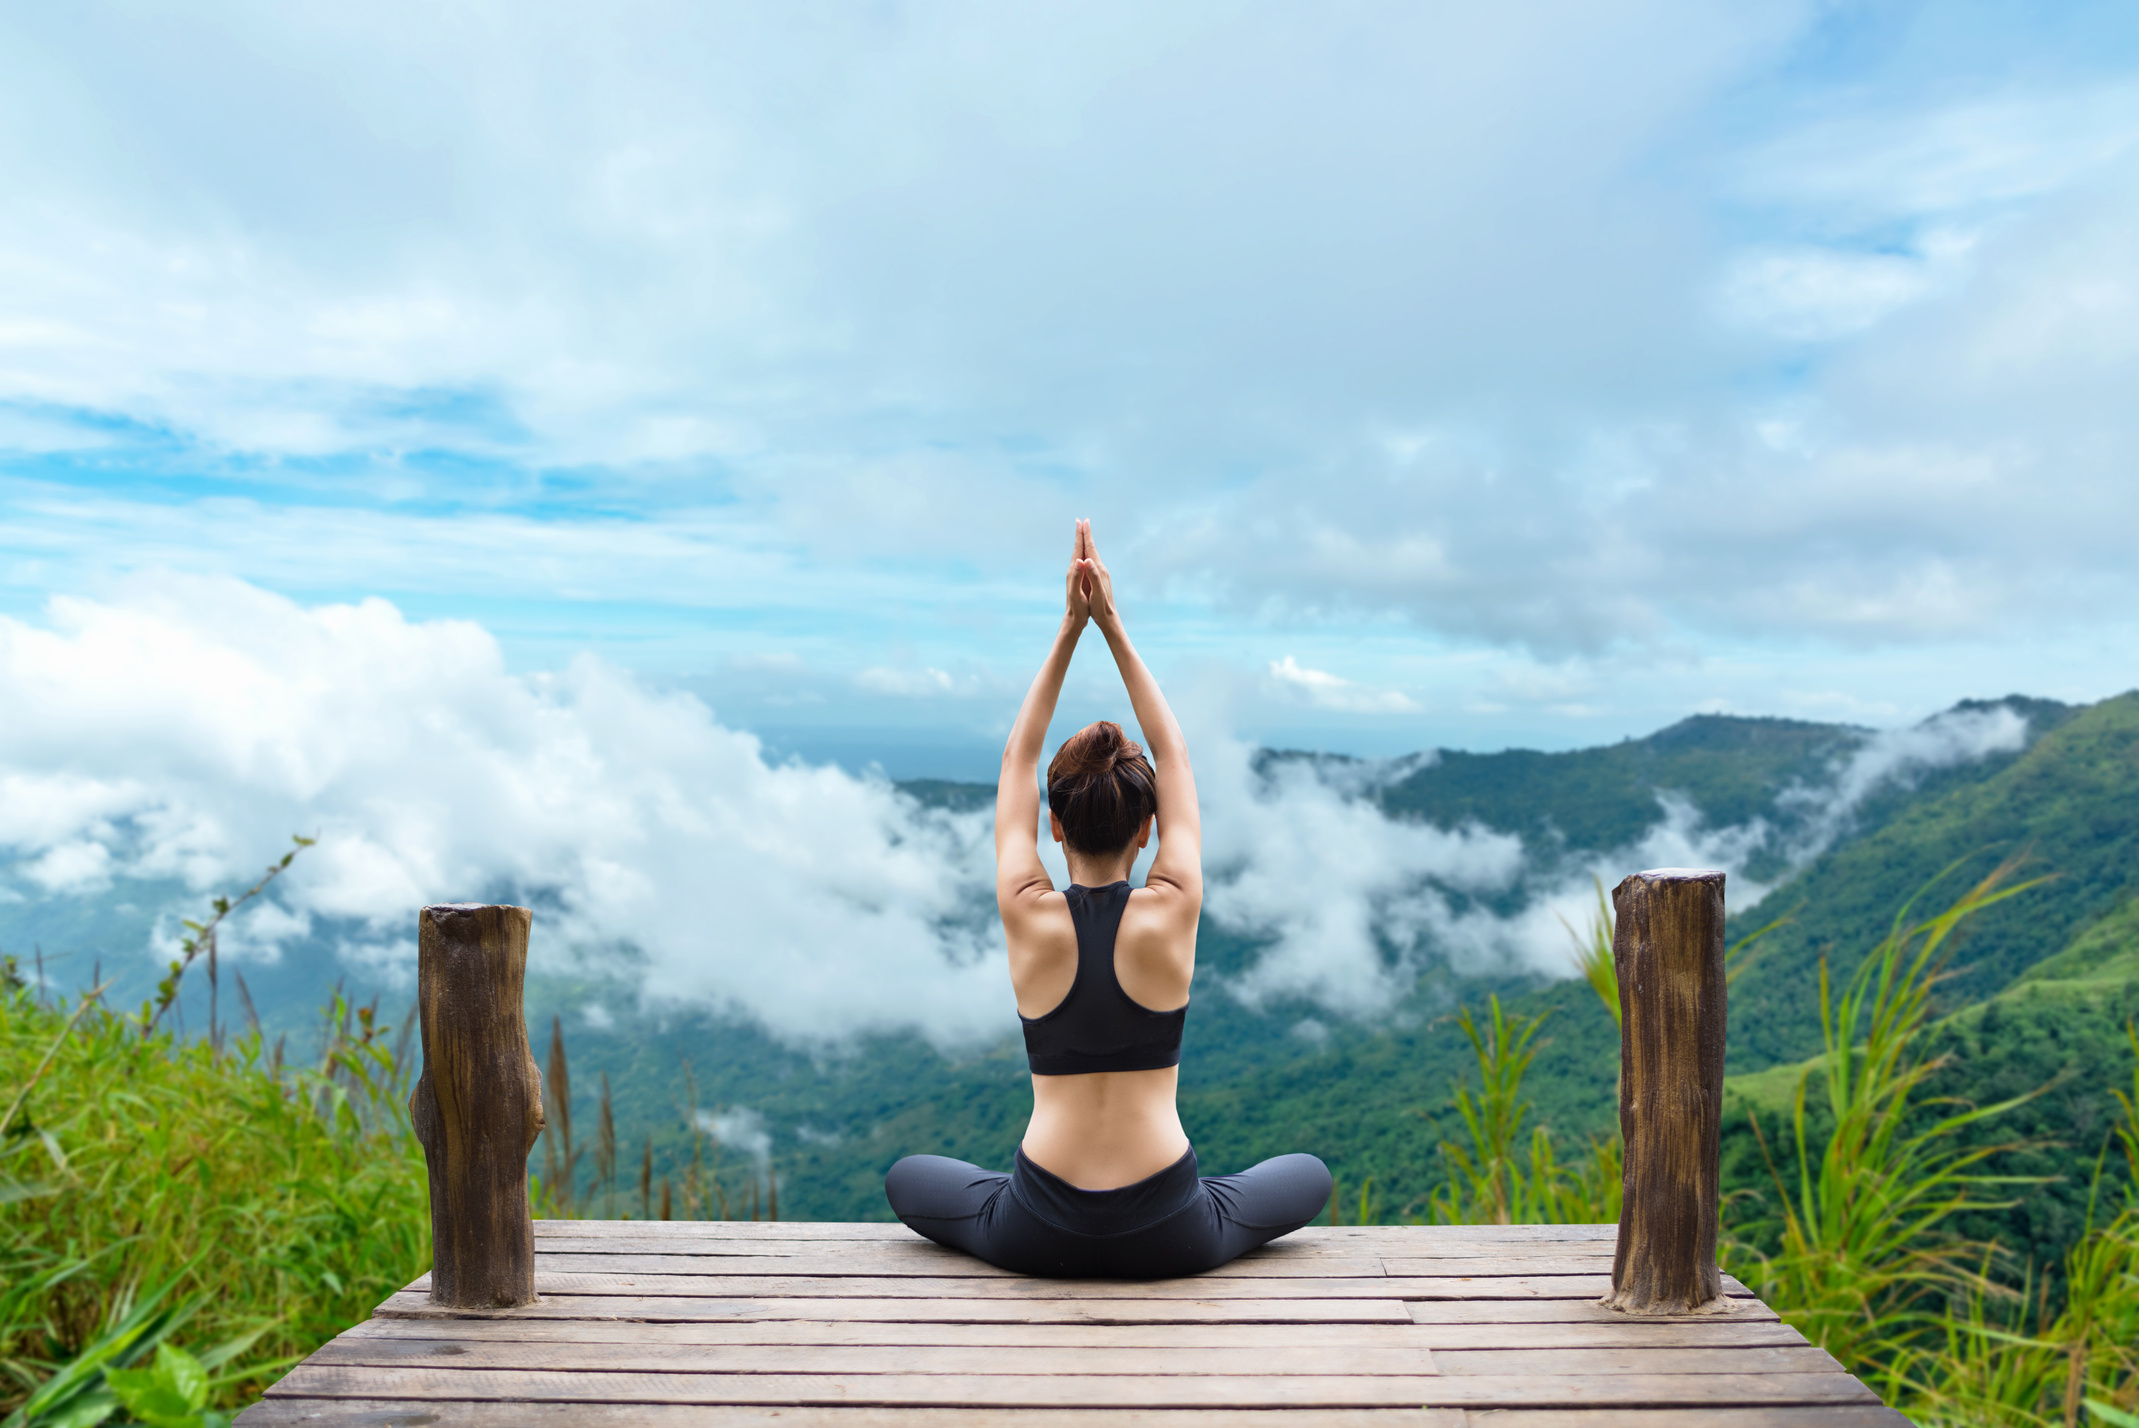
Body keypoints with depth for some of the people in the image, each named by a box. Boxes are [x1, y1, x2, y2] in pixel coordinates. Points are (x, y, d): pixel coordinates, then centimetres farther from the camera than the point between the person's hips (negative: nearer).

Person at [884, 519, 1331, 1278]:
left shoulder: (1029, 918, -9)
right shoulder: (1172, 914, -10)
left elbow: (1017, 761, 3)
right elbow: (1174, 756, 2)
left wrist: (1069, 629, 2)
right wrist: (1113, 627, 2)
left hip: (1040, 1236, 0)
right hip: (1169, 1236, 0)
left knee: (908, 1178, 30)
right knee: (1310, 1176, 28)